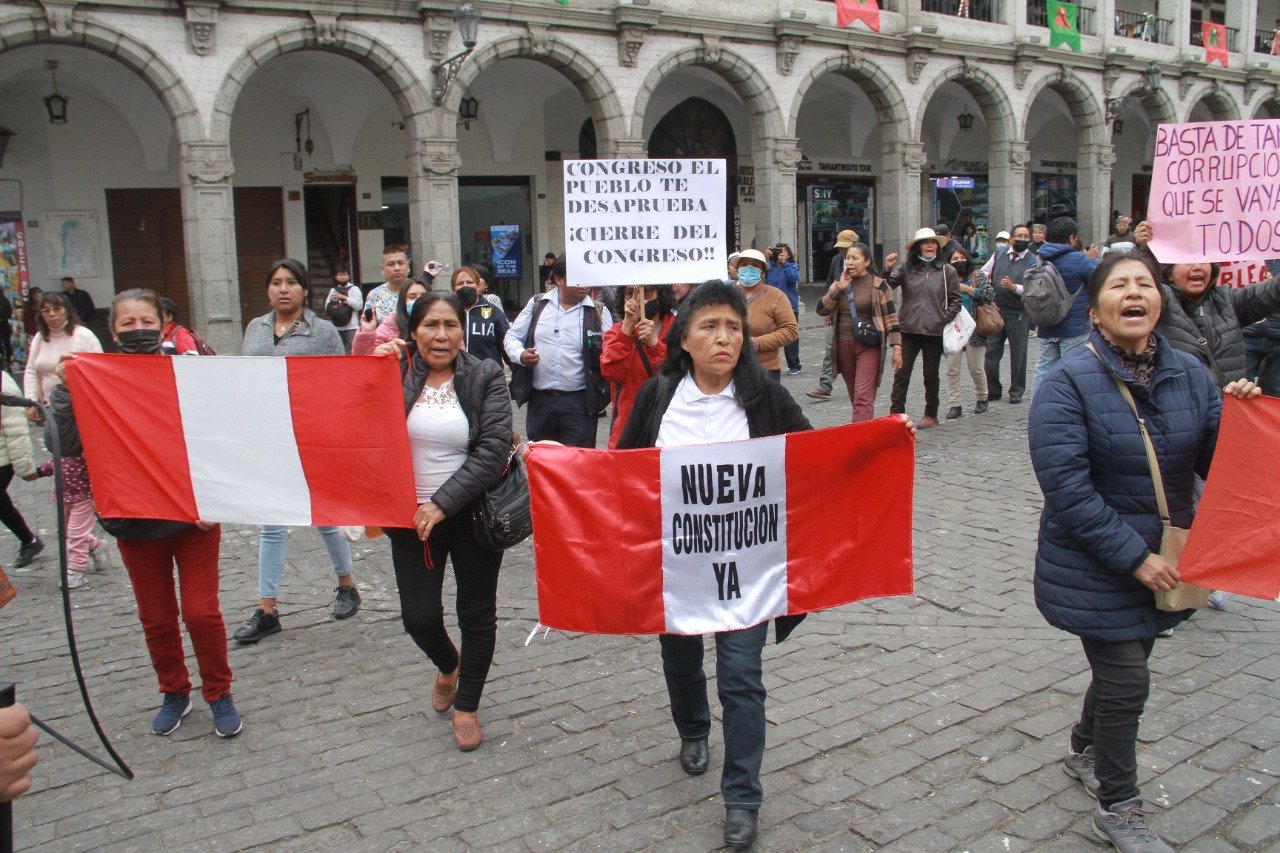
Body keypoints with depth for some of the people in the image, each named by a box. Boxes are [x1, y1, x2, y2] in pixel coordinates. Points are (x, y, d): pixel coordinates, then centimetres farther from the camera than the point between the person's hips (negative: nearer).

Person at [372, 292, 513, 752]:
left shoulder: (486, 377, -6)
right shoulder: (393, 373, 0)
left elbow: (494, 450, -14)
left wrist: (443, 503, -19)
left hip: (472, 515, -1)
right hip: (411, 517, 2)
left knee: (477, 614, 9)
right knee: (419, 617, 3)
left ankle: (466, 707, 30)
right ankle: (448, 665, 38)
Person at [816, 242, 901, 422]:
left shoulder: (878, 285, -2)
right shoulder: (839, 284, 11)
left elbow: (891, 318, -3)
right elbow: (821, 310, 0)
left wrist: (896, 348, -9)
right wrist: (839, 288, -9)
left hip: (869, 347, -5)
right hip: (843, 346, 5)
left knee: (863, 397, -12)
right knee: (855, 397, 13)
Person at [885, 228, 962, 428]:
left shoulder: (947, 270, 1)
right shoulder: (906, 267, 2)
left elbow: (955, 299, 5)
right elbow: (887, 286, -6)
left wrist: (945, 319, -6)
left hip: (935, 331, 0)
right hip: (908, 330, 0)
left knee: (931, 375, 11)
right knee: (901, 372, -2)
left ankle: (931, 415, 22)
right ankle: (896, 413, 3)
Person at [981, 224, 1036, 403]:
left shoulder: (1033, 262, -4)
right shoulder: (999, 254, 7)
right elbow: (984, 271, 19)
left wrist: (1014, 287, -25)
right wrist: (985, 278, -3)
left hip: (1018, 314, -3)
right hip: (995, 310, 3)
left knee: (1018, 354, 5)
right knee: (991, 352, 5)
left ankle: (1016, 392, 18)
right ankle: (993, 390, 17)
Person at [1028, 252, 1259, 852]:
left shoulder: (1187, 374, 1)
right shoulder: (1069, 382, -17)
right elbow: (1066, 487, -23)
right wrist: (1133, 556, -23)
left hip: (1163, 562, 6)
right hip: (1096, 569, -6)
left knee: (1124, 667, 21)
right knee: (1126, 681, -1)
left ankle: (1084, 750, 49)